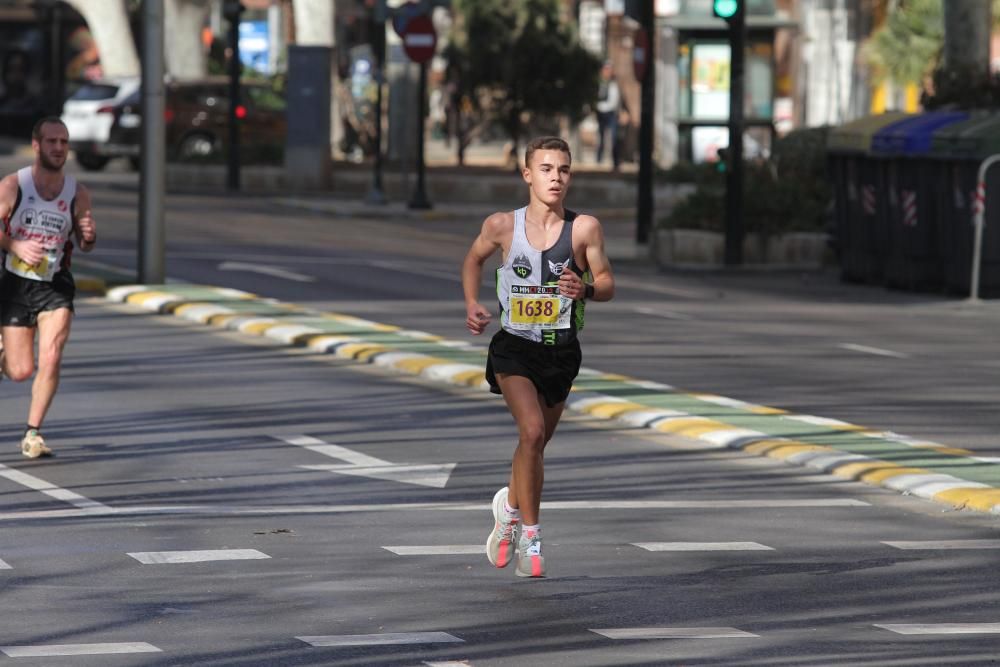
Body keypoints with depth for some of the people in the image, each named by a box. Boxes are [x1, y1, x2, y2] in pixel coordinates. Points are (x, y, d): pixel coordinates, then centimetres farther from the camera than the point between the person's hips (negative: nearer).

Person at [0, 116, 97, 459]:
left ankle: (33, 433, -2)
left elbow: (84, 245, 9)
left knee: (51, 359, -17)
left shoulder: (77, 194, -3)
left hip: (55, 286, 1)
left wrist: (89, 235, -15)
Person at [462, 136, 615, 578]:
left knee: (536, 442, 16)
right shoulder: (502, 226, -6)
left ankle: (511, 505, 46)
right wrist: (471, 304, 0)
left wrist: (587, 288, -25)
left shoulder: (584, 228, -9)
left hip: (561, 353, 2)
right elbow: (474, 259, 15)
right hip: (514, 347, -2)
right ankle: (529, 533, -13)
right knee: (532, 431, -22)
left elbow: (607, 284, -3)